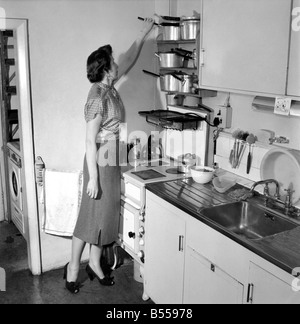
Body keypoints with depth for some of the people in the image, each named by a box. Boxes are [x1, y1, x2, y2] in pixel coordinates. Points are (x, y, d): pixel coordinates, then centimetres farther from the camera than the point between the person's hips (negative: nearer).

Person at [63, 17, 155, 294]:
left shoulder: (109, 87, 4)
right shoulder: (98, 99, -21)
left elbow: (129, 60, 20)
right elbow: (90, 141, -21)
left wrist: (144, 34, 22)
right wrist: (93, 178, -21)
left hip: (112, 161, 9)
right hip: (100, 163, -9)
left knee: (107, 213, 15)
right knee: (91, 215, 4)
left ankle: (95, 263, 30)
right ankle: (73, 266, 22)